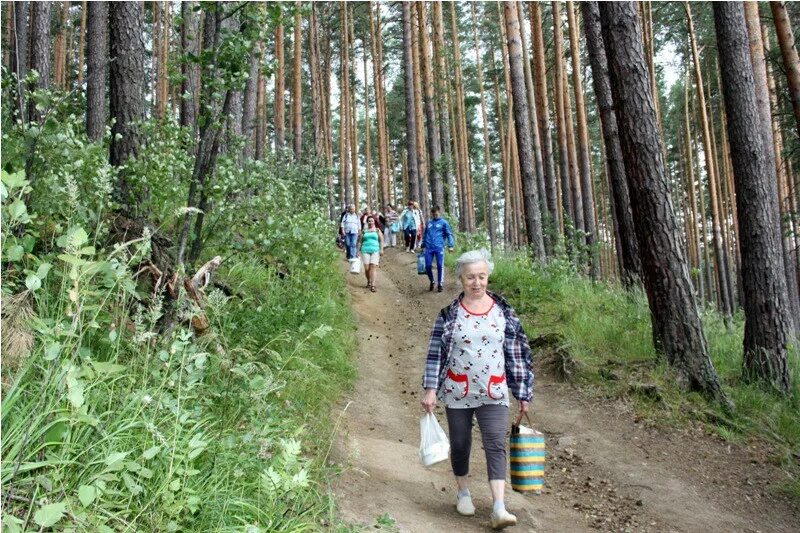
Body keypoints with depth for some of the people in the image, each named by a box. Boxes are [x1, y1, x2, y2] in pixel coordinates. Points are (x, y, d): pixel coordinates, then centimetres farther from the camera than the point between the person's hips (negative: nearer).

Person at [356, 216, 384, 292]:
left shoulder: (377, 230, 12)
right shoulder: (364, 231, 13)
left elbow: (381, 240, 8)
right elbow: (360, 242, 15)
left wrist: (381, 249, -3)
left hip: (375, 250, -1)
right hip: (365, 250, 1)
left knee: (373, 267, -12)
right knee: (366, 268, -5)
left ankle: (373, 285, -15)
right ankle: (369, 281, 20)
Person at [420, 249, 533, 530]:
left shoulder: (503, 311, 0)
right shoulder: (449, 313, -4)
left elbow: (516, 353, 4)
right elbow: (435, 352, -2)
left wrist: (523, 393, 5)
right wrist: (431, 389, -8)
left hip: (493, 393, 0)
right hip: (457, 392, 0)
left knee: (496, 445, -8)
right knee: (460, 444, 12)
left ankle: (499, 508, -8)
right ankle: (463, 492, 34)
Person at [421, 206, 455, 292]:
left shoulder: (443, 222, 4)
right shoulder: (429, 223, 18)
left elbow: (449, 234, -2)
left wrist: (450, 245, -13)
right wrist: (423, 246, 25)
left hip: (439, 247, -4)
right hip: (429, 248, 4)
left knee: (440, 266, -5)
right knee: (428, 266, 0)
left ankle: (440, 284, 9)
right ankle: (431, 281, 24)